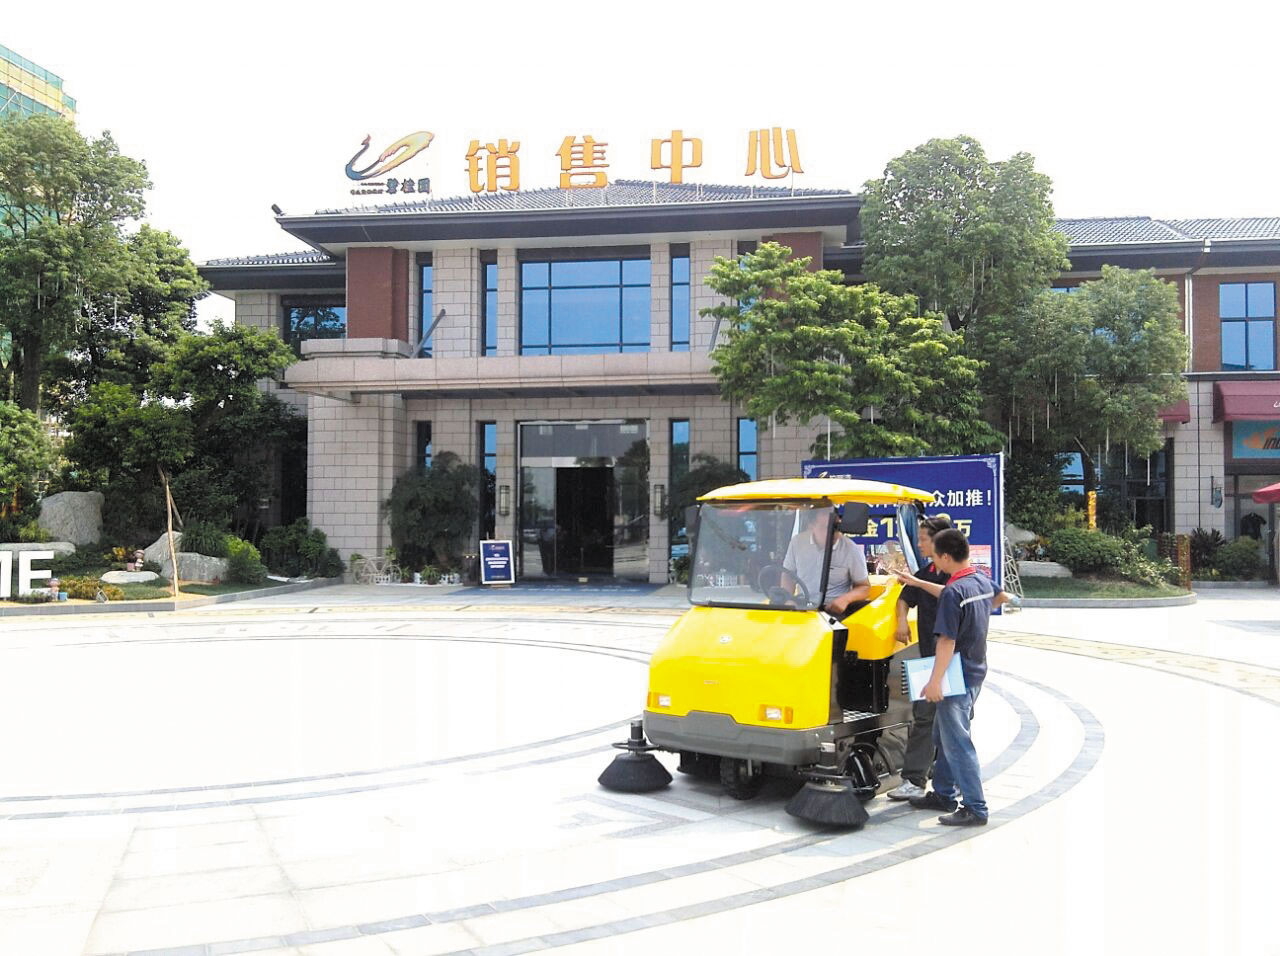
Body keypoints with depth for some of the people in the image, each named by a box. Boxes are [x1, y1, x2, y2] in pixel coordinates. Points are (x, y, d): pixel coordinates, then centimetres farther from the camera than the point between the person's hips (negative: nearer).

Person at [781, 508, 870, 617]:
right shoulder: (798, 542, 2)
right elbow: (788, 575, 15)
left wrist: (846, 599, -17)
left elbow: (865, 588, 3)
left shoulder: (852, 550, -6)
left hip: (834, 609, -2)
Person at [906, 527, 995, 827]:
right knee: (944, 736, 20)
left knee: (957, 742, -3)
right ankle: (944, 794, 29)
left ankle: (975, 809, 1)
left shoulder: (953, 592, -22)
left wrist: (935, 680, -19)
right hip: (976, 670, 10)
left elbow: (947, 640, -23)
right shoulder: (982, 581, 4)